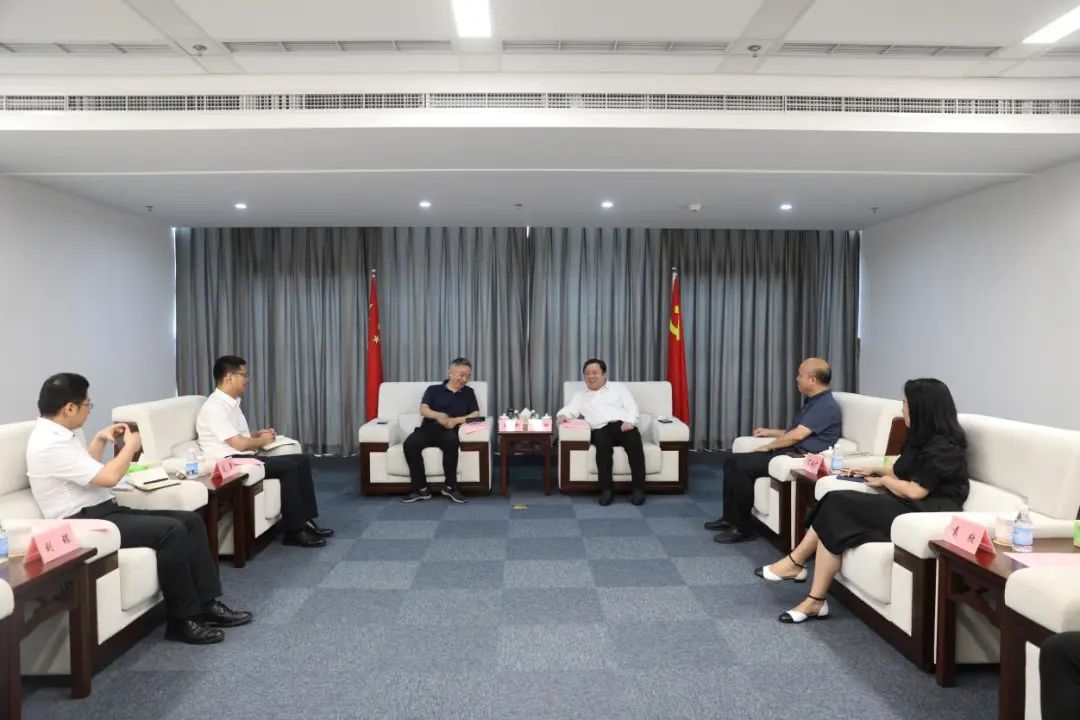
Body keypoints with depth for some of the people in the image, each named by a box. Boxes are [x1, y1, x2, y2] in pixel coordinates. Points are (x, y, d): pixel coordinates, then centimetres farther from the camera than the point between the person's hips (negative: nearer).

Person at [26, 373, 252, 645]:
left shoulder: (62, 434, 13)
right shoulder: (49, 444, -19)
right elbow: (109, 477, -24)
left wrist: (100, 439, 21)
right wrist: (130, 446, -8)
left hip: (104, 511, 10)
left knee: (191, 521, -2)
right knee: (171, 530, -27)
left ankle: (207, 604, -2)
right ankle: (183, 620, -15)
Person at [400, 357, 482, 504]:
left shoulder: (468, 392, 20)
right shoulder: (433, 389, 17)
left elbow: (476, 414, 8)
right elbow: (423, 409, 2)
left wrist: (456, 420, -10)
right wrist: (437, 415, -21)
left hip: (449, 431, 0)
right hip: (428, 429, 1)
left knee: (451, 440, -38)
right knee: (410, 443, -32)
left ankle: (450, 486, -26)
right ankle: (421, 489, -24)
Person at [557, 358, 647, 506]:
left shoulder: (618, 387, 23)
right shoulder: (580, 396, 28)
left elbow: (632, 408, 11)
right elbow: (569, 410, 15)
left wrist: (629, 422, -10)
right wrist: (562, 415, -10)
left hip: (623, 425, 0)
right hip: (601, 429, 0)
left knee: (634, 443, -34)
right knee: (602, 443, -37)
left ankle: (638, 488, -31)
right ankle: (607, 489, -32)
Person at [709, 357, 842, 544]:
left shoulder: (826, 405, -13)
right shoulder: (812, 401, 20)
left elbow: (797, 436, -19)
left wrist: (768, 446, -8)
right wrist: (770, 432, 29)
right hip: (789, 452, 10)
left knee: (741, 465, -24)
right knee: (732, 459, 0)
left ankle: (743, 528, -14)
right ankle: (730, 518, 5)